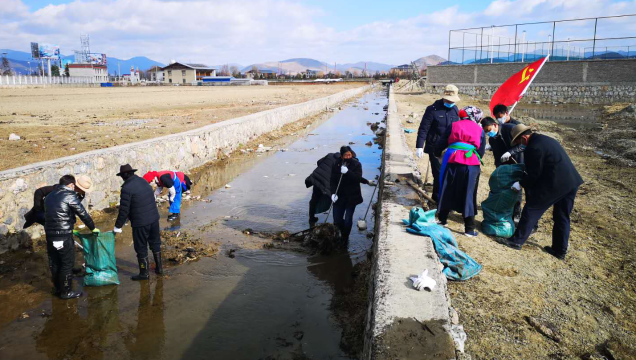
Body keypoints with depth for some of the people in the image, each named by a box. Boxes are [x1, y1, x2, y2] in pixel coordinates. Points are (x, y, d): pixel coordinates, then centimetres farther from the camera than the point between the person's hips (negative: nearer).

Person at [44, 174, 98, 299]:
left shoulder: (49, 196, 14)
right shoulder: (70, 195, -10)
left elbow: (47, 214, 18)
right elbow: (83, 214, -10)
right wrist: (93, 228, 3)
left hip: (49, 234, 8)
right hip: (64, 236, -8)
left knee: (54, 263, 17)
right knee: (67, 264, 3)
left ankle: (58, 289, 29)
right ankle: (66, 292, 10)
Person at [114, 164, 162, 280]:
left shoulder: (127, 188, -16)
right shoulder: (144, 181, 6)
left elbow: (124, 210, -15)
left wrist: (117, 227, -4)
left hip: (140, 223, -7)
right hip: (154, 218, 7)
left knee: (141, 248, 8)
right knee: (155, 243, 20)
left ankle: (144, 273, 19)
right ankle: (159, 267, 32)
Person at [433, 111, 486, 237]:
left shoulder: (453, 125, 12)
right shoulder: (480, 130, 13)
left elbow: (441, 143, 12)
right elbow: (481, 151, 12)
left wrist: (437, 154, 31)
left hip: (452, 162, 0)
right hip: (472, 165, 0)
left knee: (447, 192, 15)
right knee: (468, 196, 4)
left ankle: (442, 219, 27)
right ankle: (469, 229, 6)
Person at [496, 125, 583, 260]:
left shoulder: (533, 147, -14)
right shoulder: (546, 139, 17)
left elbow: (534, 174, -11)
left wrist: (520, 184, 4)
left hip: (555, 184, -9)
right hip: (572, 182, 10)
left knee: (531, 210, 3)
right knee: (562, 217, 17)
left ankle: (517, 241, 10)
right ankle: (560, 250, 25)